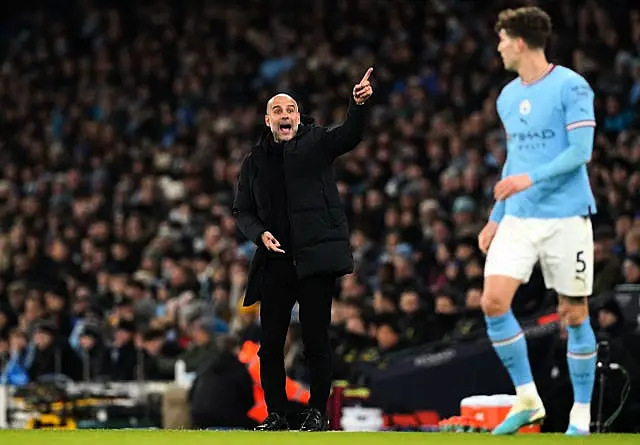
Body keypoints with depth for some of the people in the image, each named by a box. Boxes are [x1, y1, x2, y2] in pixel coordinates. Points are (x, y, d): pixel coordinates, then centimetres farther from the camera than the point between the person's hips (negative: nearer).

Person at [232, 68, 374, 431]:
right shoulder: (254, 162, 15)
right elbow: (242, 211, 16)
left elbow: (350, 136, -12)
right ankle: (276, 414, 11)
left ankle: (318, 411, 6)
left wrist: (359, 105, -31)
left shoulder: (316, 142, 6)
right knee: (270, 343, 2)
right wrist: (260, 234, -4)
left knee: (317, 339, -3)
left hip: (315, 257, -3)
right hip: (275, 262, 3)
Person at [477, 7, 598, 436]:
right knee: (494, 301, -8)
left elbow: (581, 150, -15)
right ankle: (527, 399, 5)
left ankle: (581, 416, 12)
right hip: (518, 218, 6)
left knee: (574, 314, 0)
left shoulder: (571, 86, -9)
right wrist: (495, 218, 21)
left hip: (565, 217, -6)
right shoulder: (508, 97, 13)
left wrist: (531, 178, -27)